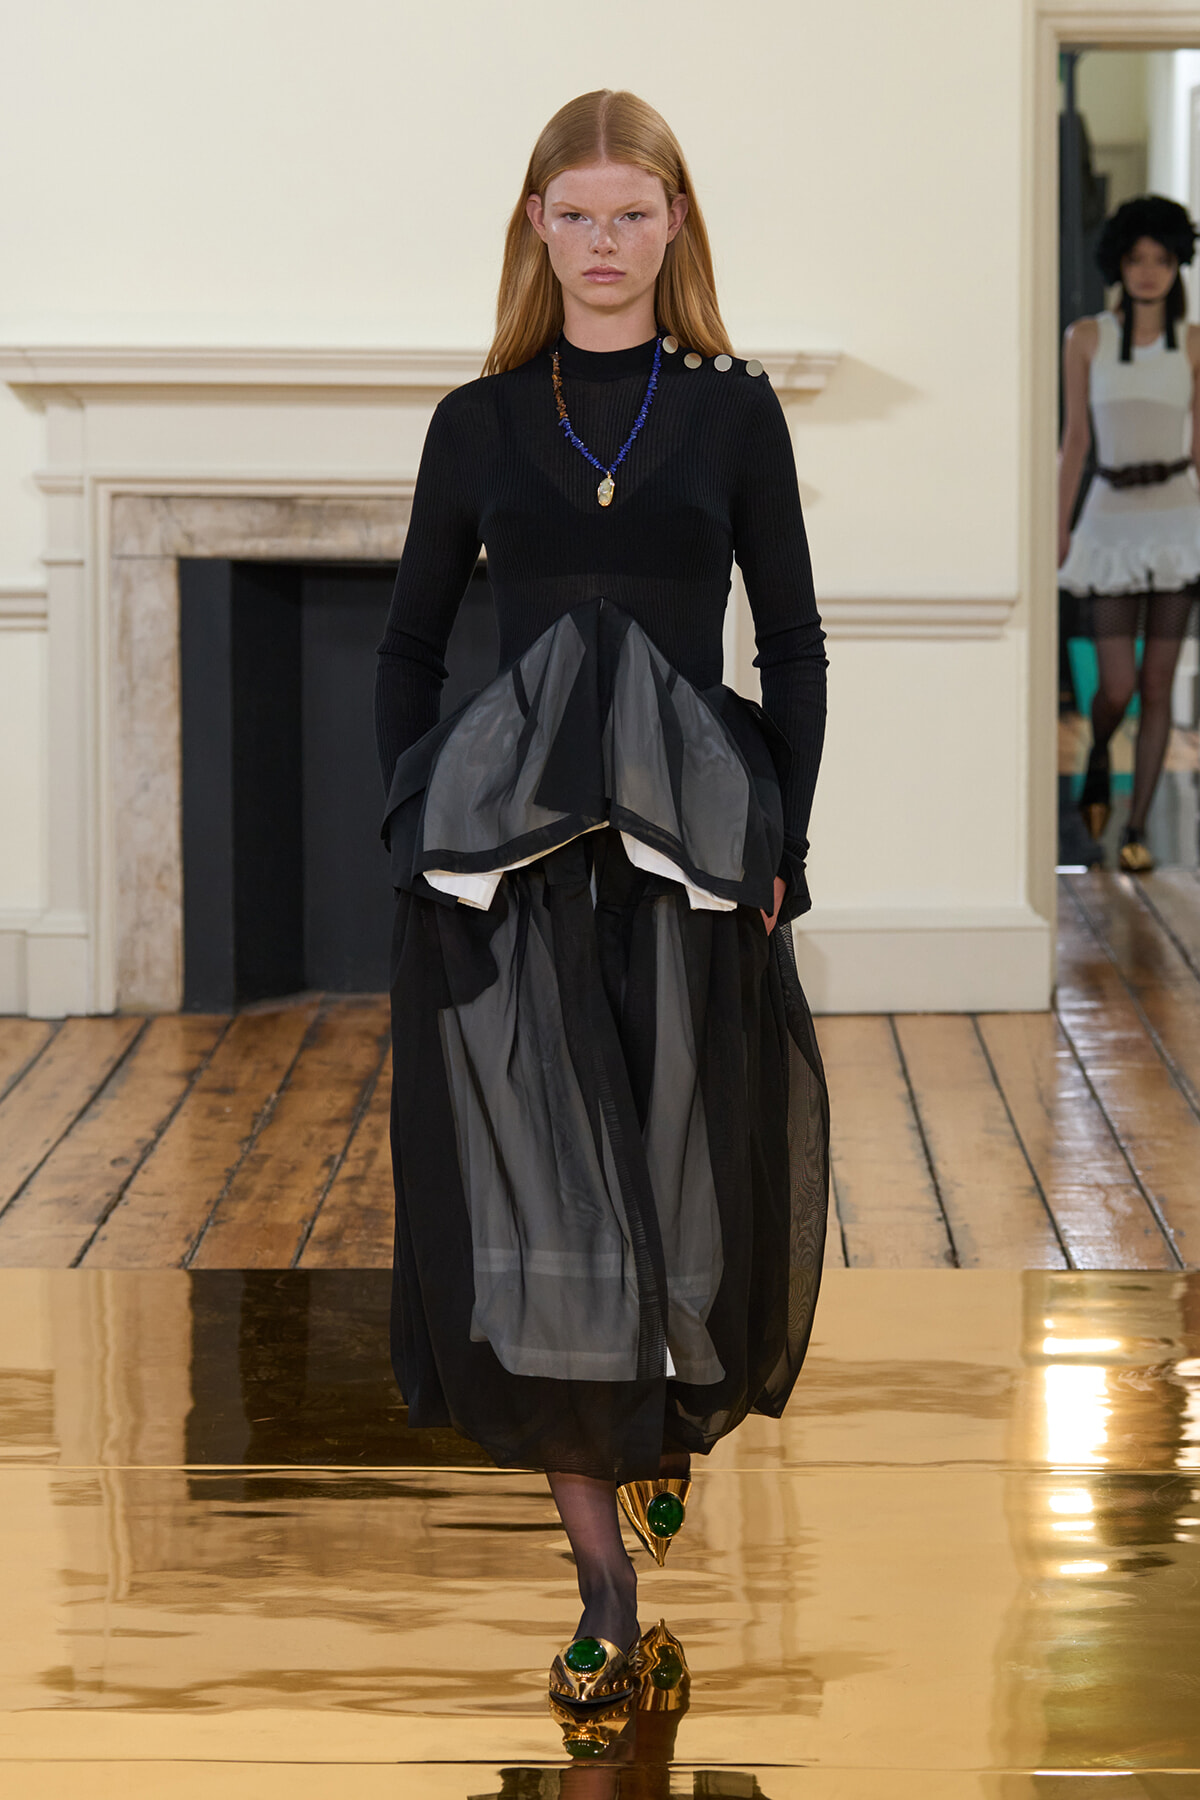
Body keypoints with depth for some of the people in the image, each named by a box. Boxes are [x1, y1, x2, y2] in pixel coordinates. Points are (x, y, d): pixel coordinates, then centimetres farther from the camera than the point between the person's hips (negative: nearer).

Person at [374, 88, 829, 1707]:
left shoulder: (734, 413, 5)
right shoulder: (479, 424, 8)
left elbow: (796, 648, 5)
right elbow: (410, 646, 11)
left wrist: (780, 844, -4)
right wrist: (422, 829, 0)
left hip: (698, 852, 0)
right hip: (512, 859, 1)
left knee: (689, 1180, 4)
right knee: (538, 1213, -4)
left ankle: (675, 1415, 38)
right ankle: (606, 1590, 0)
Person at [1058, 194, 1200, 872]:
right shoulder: (1087, 338, 3)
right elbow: (1075, 439, 6)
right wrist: (1059, 530, 4)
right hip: (1113, 518, 0)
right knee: (1118, 687, -6)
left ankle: (1138, 829, 8)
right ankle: (1098, 760, 29)